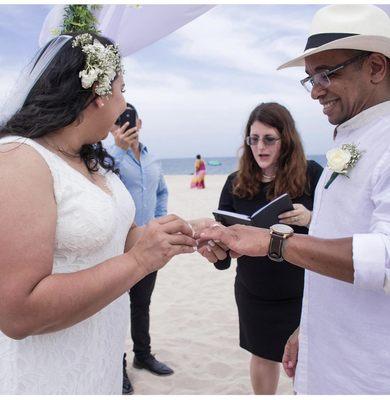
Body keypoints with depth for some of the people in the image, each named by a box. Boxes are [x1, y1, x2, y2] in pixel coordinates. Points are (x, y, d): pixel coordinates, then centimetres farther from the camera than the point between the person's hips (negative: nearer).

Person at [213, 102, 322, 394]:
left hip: (302, 292, -2)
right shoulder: (236, 183, -1)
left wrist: (310, 219, -29)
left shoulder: (311, 175, -9)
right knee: (263, 356, 19)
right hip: (254, 292, 3)